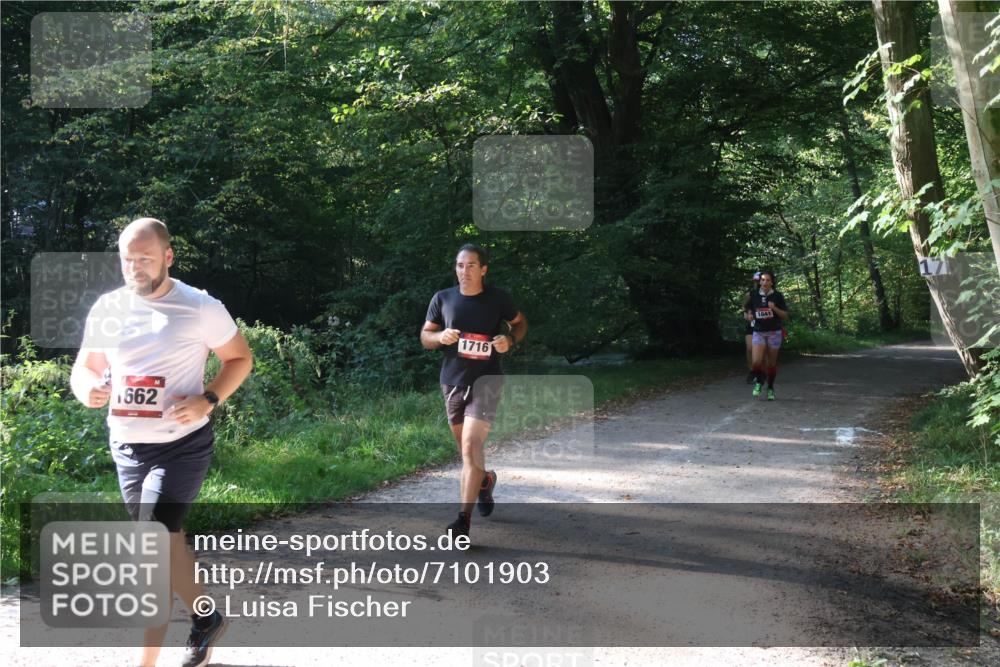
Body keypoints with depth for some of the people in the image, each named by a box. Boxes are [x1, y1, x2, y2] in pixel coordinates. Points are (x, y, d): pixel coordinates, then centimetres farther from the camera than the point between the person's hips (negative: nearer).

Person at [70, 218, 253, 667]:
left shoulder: (201, 308, -11)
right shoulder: (107, 309, 1)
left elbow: (241, 359, -1)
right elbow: (84, 367, 11)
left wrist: (208, 401, -17)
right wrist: (87, 389, -14)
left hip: (182, 445, -5)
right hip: (126, 446, 6)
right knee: (166, 540, 17)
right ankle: (205, 619, 39)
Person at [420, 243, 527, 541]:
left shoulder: (498, 298, -4)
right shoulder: (442, 299, 0)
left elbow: (520, 323, 12)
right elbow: (424, 336, 7)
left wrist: (509, 340, -9)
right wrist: (440, 337, -15)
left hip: (485, 380, -4)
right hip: (452, 381, 4)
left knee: (471, 446, -17)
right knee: (466, 447, 17)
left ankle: (464, 519, -17)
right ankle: (485, 480, 50)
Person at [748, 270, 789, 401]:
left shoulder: (778, 296, -3)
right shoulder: (753, 296, 2)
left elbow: (785, 316, -2)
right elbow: (750, 311, 16)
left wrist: (774, 308, -19)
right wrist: (750, 316, -7)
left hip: (774, 332, -1)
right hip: (758, 332, 1)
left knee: (772, 363, 5)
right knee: (756, 362, -15)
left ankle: (770, 388, 25)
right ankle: (759, 381, 14)